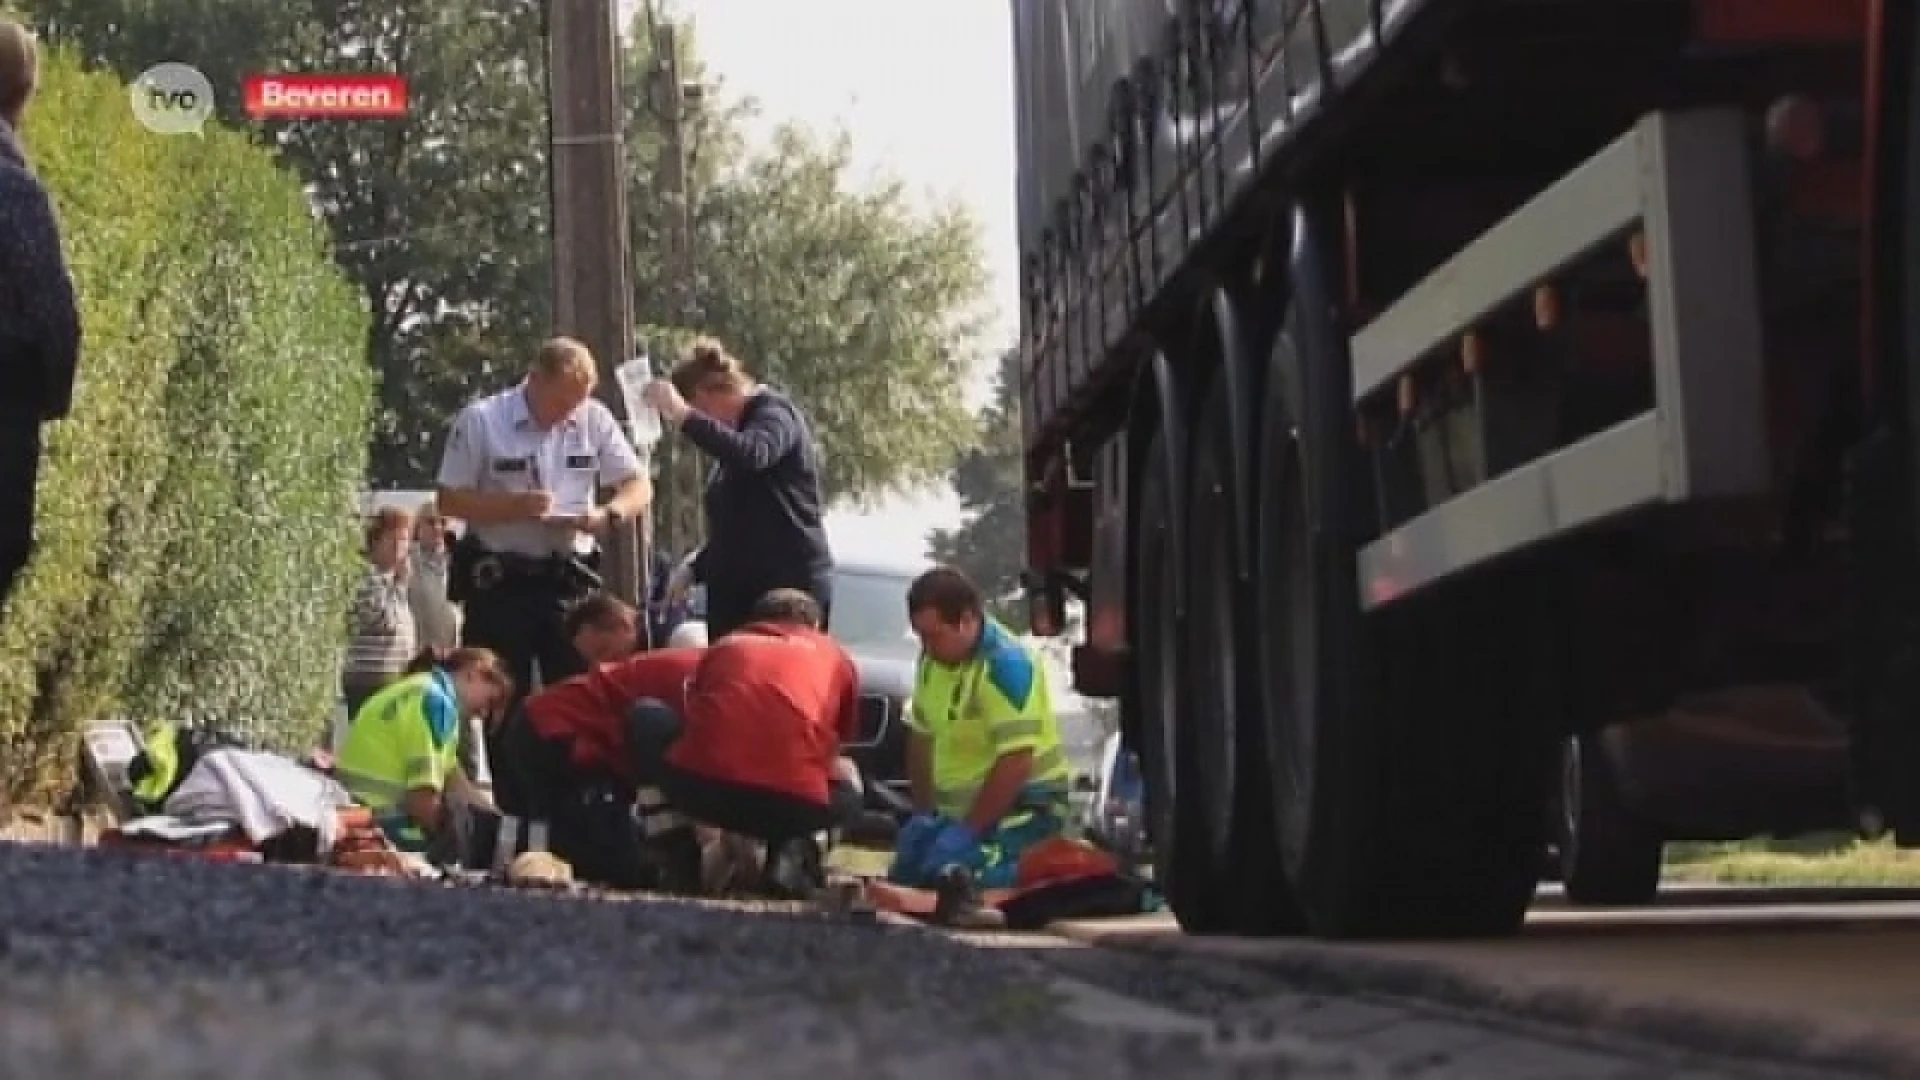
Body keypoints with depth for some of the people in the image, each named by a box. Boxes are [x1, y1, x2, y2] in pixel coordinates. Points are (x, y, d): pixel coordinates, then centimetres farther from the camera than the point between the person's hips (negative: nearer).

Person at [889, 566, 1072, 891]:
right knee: (904, 881, 2)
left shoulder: (1006, 664, -22)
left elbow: (1016, 762, -26)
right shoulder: (933, 659, 4)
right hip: (958, 807, 9)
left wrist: (967, 831, -23)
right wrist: (923, 814, 6)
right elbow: (922, 735, 14)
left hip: (1022, 807, -9)